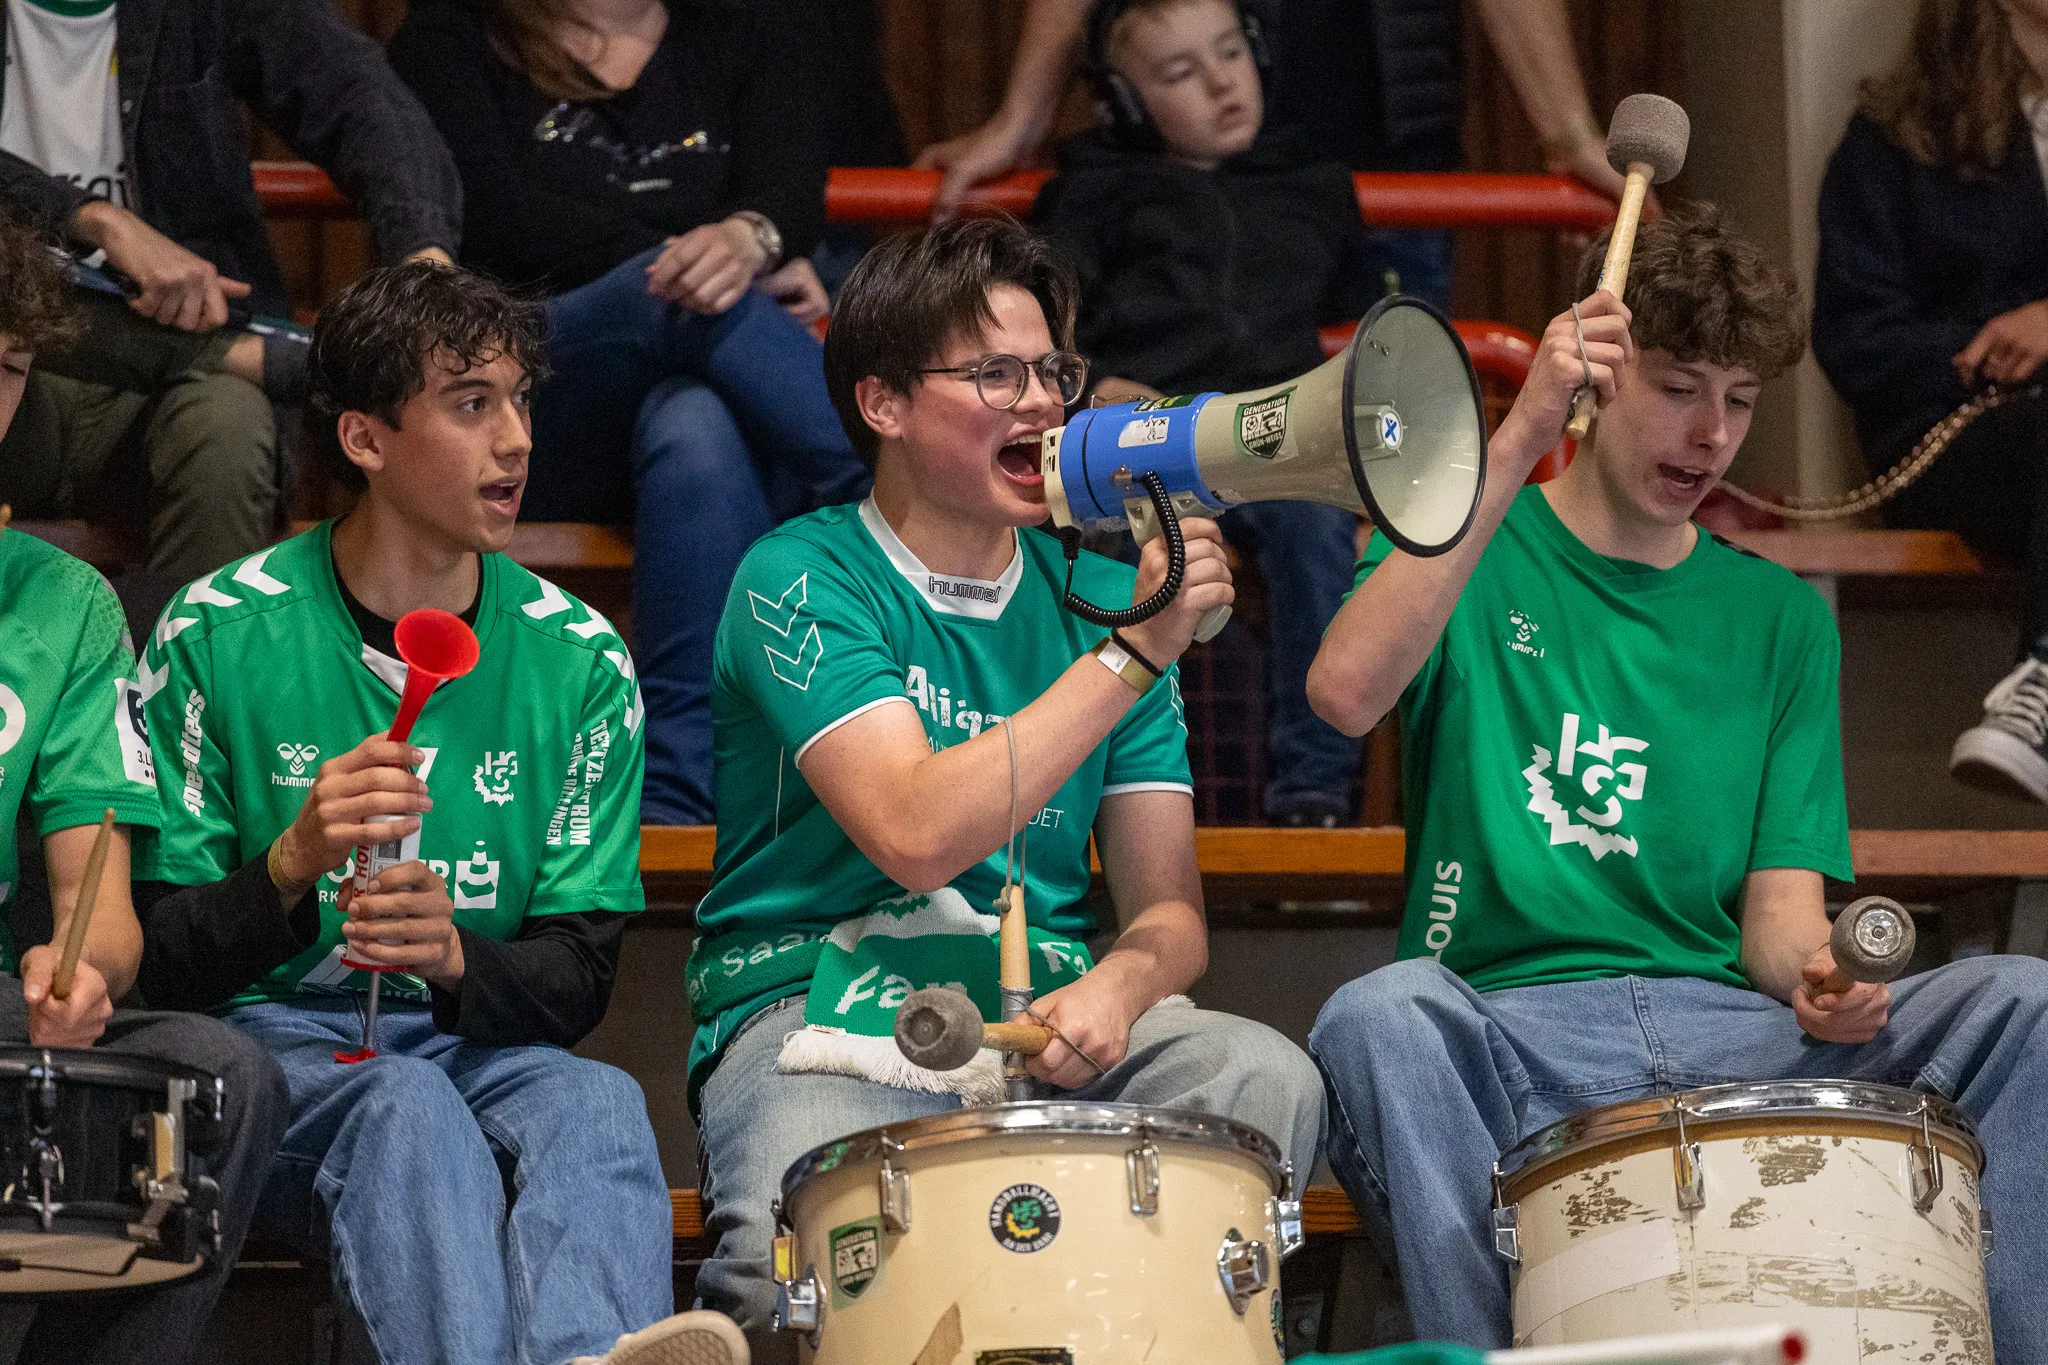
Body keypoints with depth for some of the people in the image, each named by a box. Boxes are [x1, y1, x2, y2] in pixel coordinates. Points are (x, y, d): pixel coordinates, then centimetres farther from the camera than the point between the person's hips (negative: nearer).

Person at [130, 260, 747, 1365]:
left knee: (598, 1102, -32)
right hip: (274, 1037, -2)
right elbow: (152, 957, 0)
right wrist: (291, 868, -22)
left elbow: (578, 979, 5)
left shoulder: (578, 661, 7)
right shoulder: (218, 635, 0)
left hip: (484, 1040, 2)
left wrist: (457, 958, -18)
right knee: (406, 1106, -36)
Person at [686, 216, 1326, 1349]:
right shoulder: (801, 583, -5)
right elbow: (918, 835, -21)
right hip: (821, 1008, -5)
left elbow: (1167, 904, 9)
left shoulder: (1100, 594, 11)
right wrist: (1136, 653, -19)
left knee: (1268, 1081, -25)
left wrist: (1119, 984, -16)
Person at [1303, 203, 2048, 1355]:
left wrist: (1814, 974, -15)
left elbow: (1782, 896, 12)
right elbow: (1347, 691, -15)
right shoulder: (1470, 542, 8)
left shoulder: (1779, 619, 18)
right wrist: (1519, 439, -18)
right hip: (1508, 1027, -3)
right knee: (1380, 1017, -37)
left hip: (1726, 1027, 3)